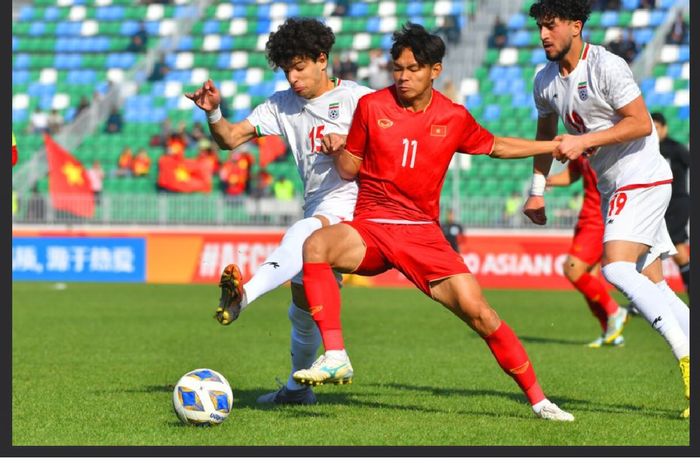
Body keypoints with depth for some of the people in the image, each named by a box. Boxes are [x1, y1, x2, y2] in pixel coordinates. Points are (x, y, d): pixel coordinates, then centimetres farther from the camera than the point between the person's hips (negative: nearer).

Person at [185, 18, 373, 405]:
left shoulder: (358, 98, 1)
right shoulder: (282, 105, 13)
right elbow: (230, 138, 8)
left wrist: (350, 142, -15)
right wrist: (213, 113, -13)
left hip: (351, 204, -7)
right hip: (317, 210, 7)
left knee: (303, 234, -38)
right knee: (304, 308, 10)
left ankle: (244, 295, -60)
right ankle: (297, 387, 28)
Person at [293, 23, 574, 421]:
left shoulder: (454, 118, 5)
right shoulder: (372, 107, 1)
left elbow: (494, 146, 24)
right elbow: (350, 169, 10)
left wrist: (554, 146, 19)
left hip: (423, 233, 1)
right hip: (370, 228, -1)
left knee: (477, 311, -12)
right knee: (316, 246, -33)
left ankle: (537, 399, 2)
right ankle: (335, 358, -35)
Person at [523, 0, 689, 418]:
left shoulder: (607, 67, -16)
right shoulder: (546, 81, 8)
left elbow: (641, 123, -20)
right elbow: (545, 135, 24)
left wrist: (583, 141, -23)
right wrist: (537, 191, 22)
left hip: (643, 179, -8)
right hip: (612, 188, 8)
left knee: (617, 269, -21)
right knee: (651, 285, 4)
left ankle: (685, 356, -20)